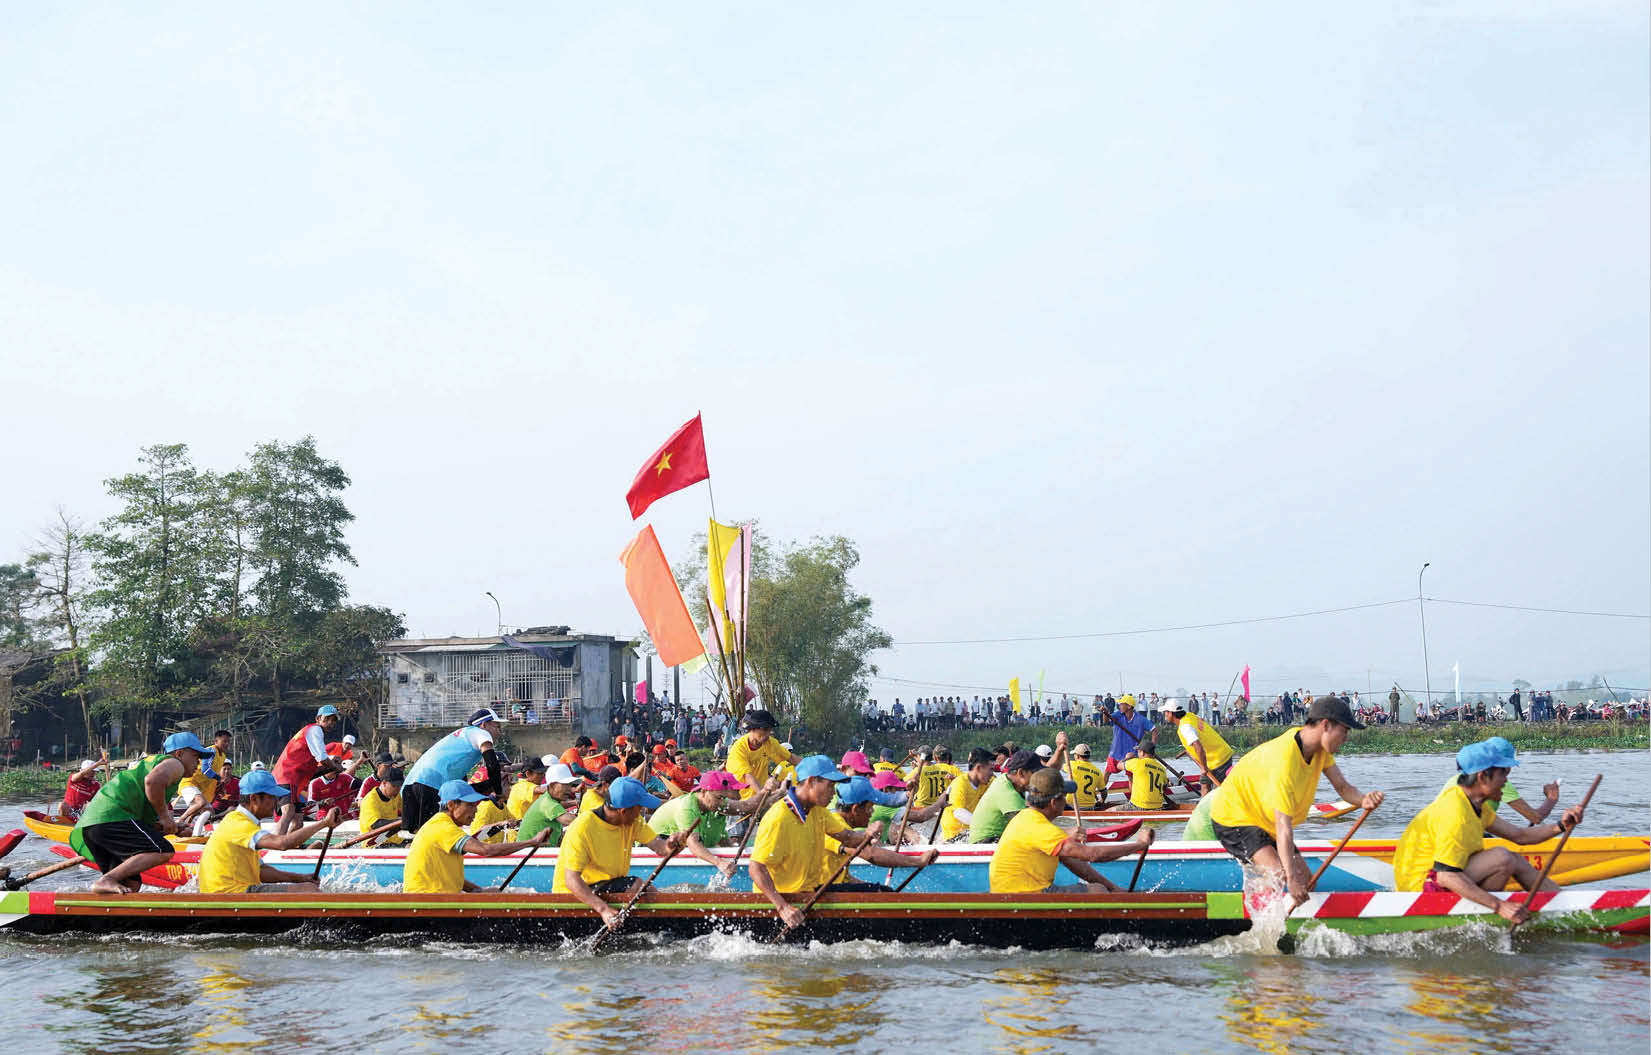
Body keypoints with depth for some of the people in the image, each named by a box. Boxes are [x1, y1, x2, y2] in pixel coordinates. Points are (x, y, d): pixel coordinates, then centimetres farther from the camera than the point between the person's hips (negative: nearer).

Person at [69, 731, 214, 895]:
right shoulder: (174, 764, 6)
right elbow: (153, 780, -19)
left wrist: (173, 827, 17)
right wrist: (164, 815, -8)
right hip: (113, 817, -10)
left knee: (132, 885, 3)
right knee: (164, 851, -20)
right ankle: (105, 881, -28)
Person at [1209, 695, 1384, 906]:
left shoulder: (1320, 747, -6)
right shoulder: (1284, 760, -34)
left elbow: (1342, 787, -5)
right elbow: (1283, 826, -37)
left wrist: (1364, 800, -29)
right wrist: (1291, 878, -40)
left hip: (1265, 822, 10)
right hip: (1234, 818, -9)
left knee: (1307, 882, 2)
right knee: (1278, 876, -28)